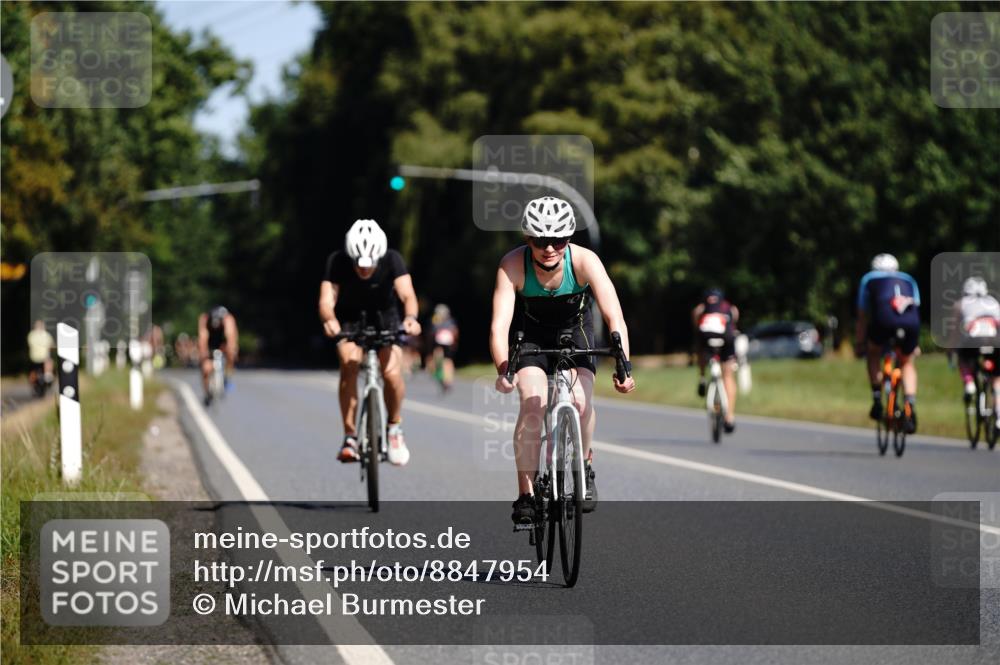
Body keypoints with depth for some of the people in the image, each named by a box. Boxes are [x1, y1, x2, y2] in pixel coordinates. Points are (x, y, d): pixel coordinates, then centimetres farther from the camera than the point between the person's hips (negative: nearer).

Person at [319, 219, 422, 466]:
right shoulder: (337, 262, -27)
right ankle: (350, 436, -17)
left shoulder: (392, 260, -26)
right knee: (349, 365, -26)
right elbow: (326, 300, -35)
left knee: (392, 373, -21)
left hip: (385, 315, 0)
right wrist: (329, 320, -58)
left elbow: (407, 295, -37)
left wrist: (411, 317, -60)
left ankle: (395, 427, 5)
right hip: (350, 318, 0)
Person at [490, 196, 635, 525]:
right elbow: (499, 326, -37)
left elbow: (615, 318, -35)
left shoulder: (584, 261, -31)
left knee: (580, 402, -18)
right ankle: (525, 495, -11)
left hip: (574, 328, 1)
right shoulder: (513, 265, -31)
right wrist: (503, 371, -54)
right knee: (533, 406, -20)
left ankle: (584, 467, 12)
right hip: (530, 331, 0)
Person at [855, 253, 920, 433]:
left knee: (874, 354, 29)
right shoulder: (908, 280, 36)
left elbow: (863, 317, 32)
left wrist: (859, 344, 41)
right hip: (910, 323, 2)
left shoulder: (869, 279, 31)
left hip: (884, 320, -2)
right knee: (907, 363, 25)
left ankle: (877, 400, 18)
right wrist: (914, 345, 48)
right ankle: (910, 406, 5)